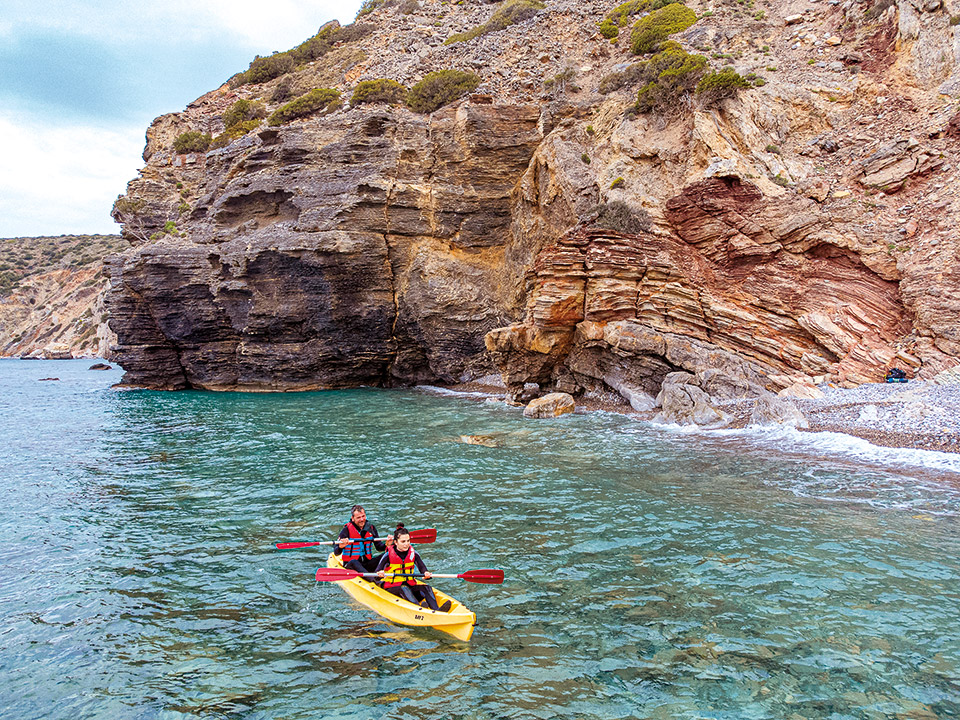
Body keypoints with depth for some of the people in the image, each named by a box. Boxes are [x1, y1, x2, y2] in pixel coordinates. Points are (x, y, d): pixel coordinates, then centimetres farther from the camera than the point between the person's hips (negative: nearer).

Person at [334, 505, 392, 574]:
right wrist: (340, 547, -34)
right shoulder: (347, 530, -7)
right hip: (350, 565, -4)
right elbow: (336, 553, -12)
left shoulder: (370, 528, 6)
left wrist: (387, 545, -11)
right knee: (354, 562, -37)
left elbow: (379, 548, 10)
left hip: (367, 564, 4)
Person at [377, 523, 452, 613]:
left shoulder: (413, 553, 4)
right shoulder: (389, 555, -7)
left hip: (410, 584, 4)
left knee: (426, 588, -25)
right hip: (392, 587, -4)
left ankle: (436, 610, -51)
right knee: (404, 589, -37)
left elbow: (422, 567, 1)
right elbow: (377, 572, -10)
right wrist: (379, 574, -35)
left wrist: (426, 573, -23)